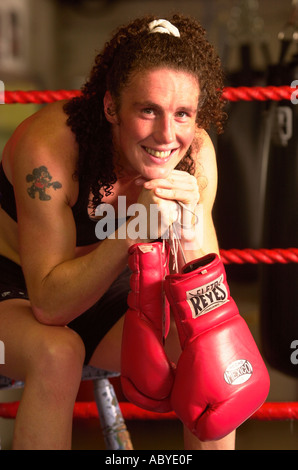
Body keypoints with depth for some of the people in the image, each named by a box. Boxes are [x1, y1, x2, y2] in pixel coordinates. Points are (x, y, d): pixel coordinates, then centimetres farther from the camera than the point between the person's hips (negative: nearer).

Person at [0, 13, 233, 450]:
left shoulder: (195, 152, -17)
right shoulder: (49, 144, -30)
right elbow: (49, 305, -31)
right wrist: (132, 230, -44)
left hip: (105, 295, 4)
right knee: (57, 354, -36)